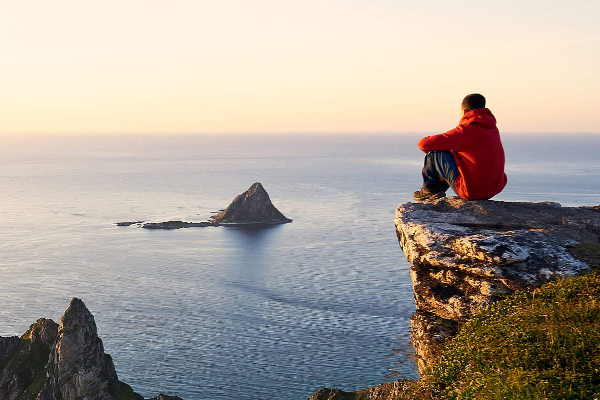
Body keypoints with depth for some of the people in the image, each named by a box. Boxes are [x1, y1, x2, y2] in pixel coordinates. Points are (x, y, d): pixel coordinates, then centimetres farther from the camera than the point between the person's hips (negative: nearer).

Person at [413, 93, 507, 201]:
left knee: (435, 152, 0)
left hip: (472, 191, -8)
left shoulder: (464, 130, -13)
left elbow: (423, 144, -10)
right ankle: (440, 188, 37)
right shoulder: (493, 129, 9)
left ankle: (430, 188, 20)